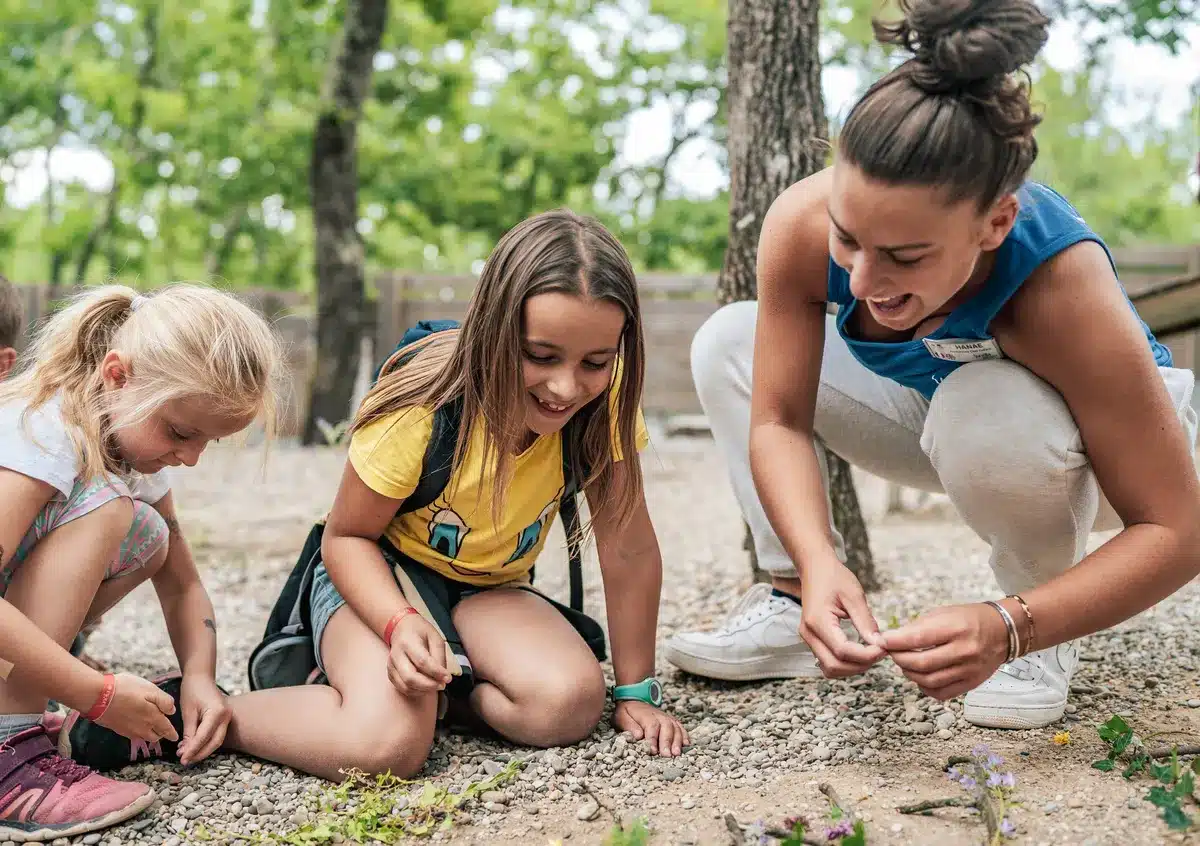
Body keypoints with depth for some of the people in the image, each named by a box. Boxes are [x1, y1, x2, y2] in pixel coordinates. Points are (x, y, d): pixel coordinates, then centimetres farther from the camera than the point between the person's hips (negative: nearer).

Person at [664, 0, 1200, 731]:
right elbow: (778, 419, -23)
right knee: (728, 343, -10)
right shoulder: (802, 225, -32)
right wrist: (816, 562, -41)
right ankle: (795, 604, -6)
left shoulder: (1060, 287, -41)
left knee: (985, 407, -39)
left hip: (1088, 445, -4)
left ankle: (1038, 622, -11)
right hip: (943, 422, 4)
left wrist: (1011, 630, -48)